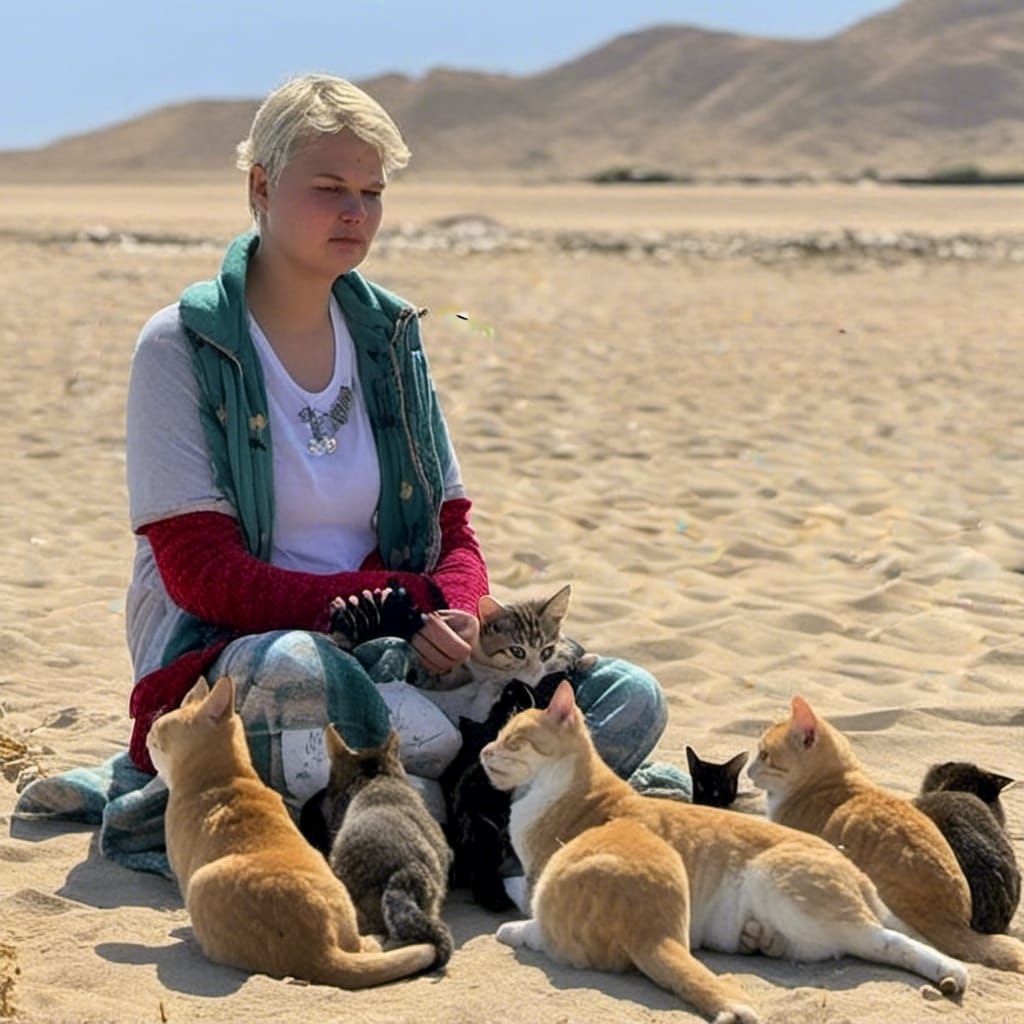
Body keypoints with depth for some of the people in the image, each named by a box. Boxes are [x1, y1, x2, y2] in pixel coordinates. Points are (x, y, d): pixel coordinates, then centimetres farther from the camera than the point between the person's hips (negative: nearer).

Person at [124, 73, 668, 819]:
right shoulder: (181, 346, -4)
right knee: (297, 674, -42)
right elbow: (202, 574, -12)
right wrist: (406, 601, -20)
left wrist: (456, 614, -14)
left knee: (631, 700, -14)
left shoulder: (392, 337, 12)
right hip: (221, 660, -5)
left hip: (379, 653, 5)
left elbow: (453, 534, 11)